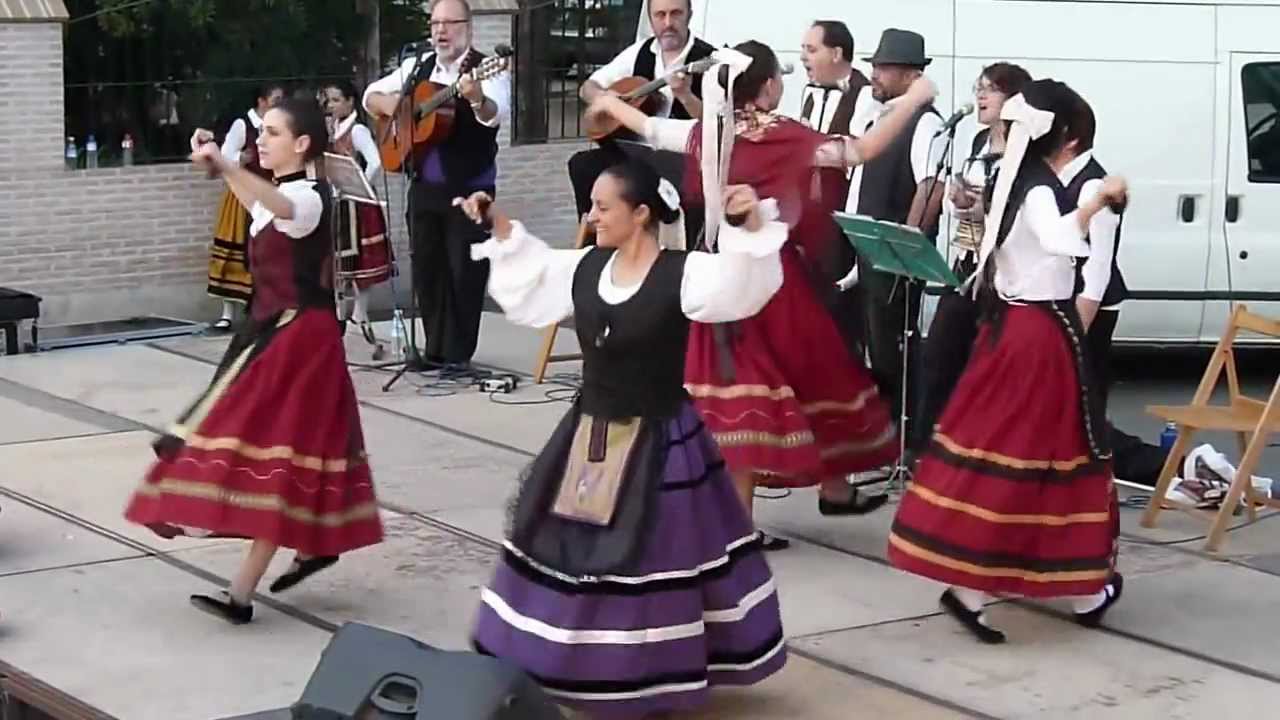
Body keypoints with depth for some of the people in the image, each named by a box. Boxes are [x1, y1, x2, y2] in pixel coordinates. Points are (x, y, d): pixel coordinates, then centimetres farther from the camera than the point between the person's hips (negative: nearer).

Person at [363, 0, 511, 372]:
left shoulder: (486, 69, -10)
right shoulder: (417, 68, 10)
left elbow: (495, 114, -28)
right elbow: (371, 94, 19)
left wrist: (476, 99, -51)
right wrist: (387, 104, -5)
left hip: (469, 188, -6)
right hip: (424, 186, 6)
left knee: (464, 270, -3)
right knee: (426, 269, 10)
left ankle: (459, 353, 5)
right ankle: (435, 349, 19)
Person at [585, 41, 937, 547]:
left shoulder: (709, 133, 0)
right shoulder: (788, 139, -15)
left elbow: (649, 128, 15)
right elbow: (863, 150, -19)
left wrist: (609, 104, 35)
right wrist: (914, 98, -12)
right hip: (774, 270, -5)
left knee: (740, 380, 8)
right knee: (811, 373, 11)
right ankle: (834, 489, 25)